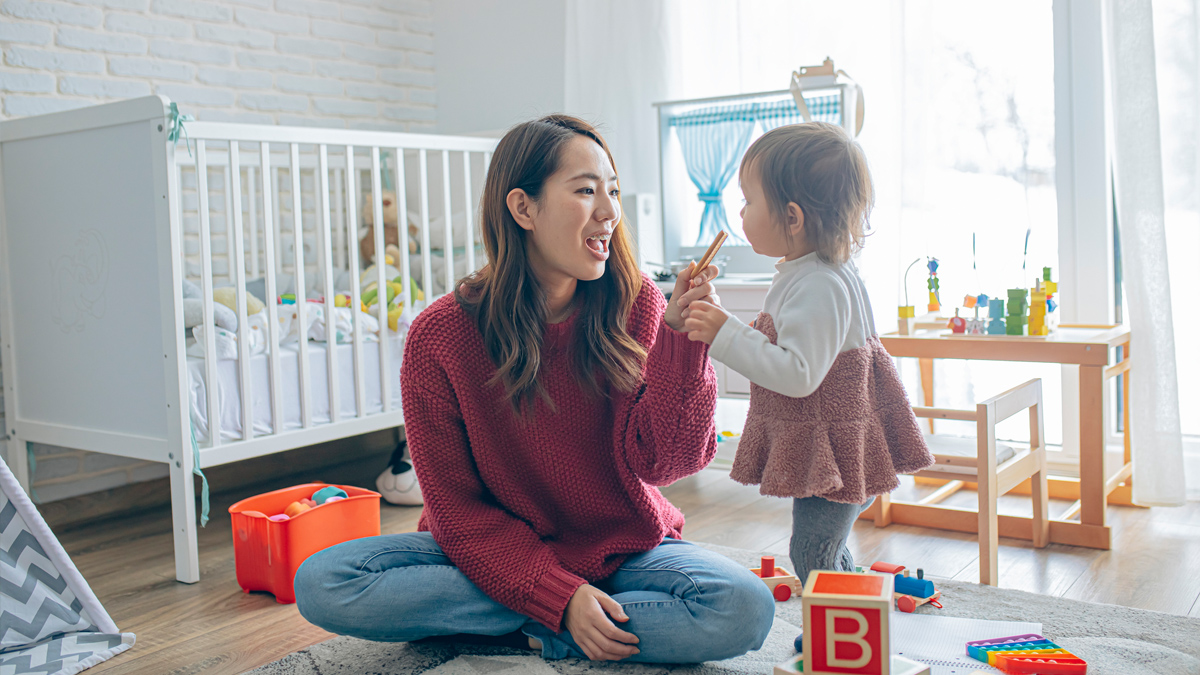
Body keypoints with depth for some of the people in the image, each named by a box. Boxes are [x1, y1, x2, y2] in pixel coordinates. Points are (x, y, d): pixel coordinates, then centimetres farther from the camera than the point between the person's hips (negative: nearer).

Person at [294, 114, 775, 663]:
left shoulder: (636, 305, -9)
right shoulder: (439, 336, -14)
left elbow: (656, 462, -15)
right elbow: (457, 508, -11)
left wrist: (680, 341, -27)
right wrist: (559, 597, -22)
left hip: (624, 548, 1)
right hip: (500, 553, 0)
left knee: (745, 608, -27)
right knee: (321, 584, -21)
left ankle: (531, 635, -14)